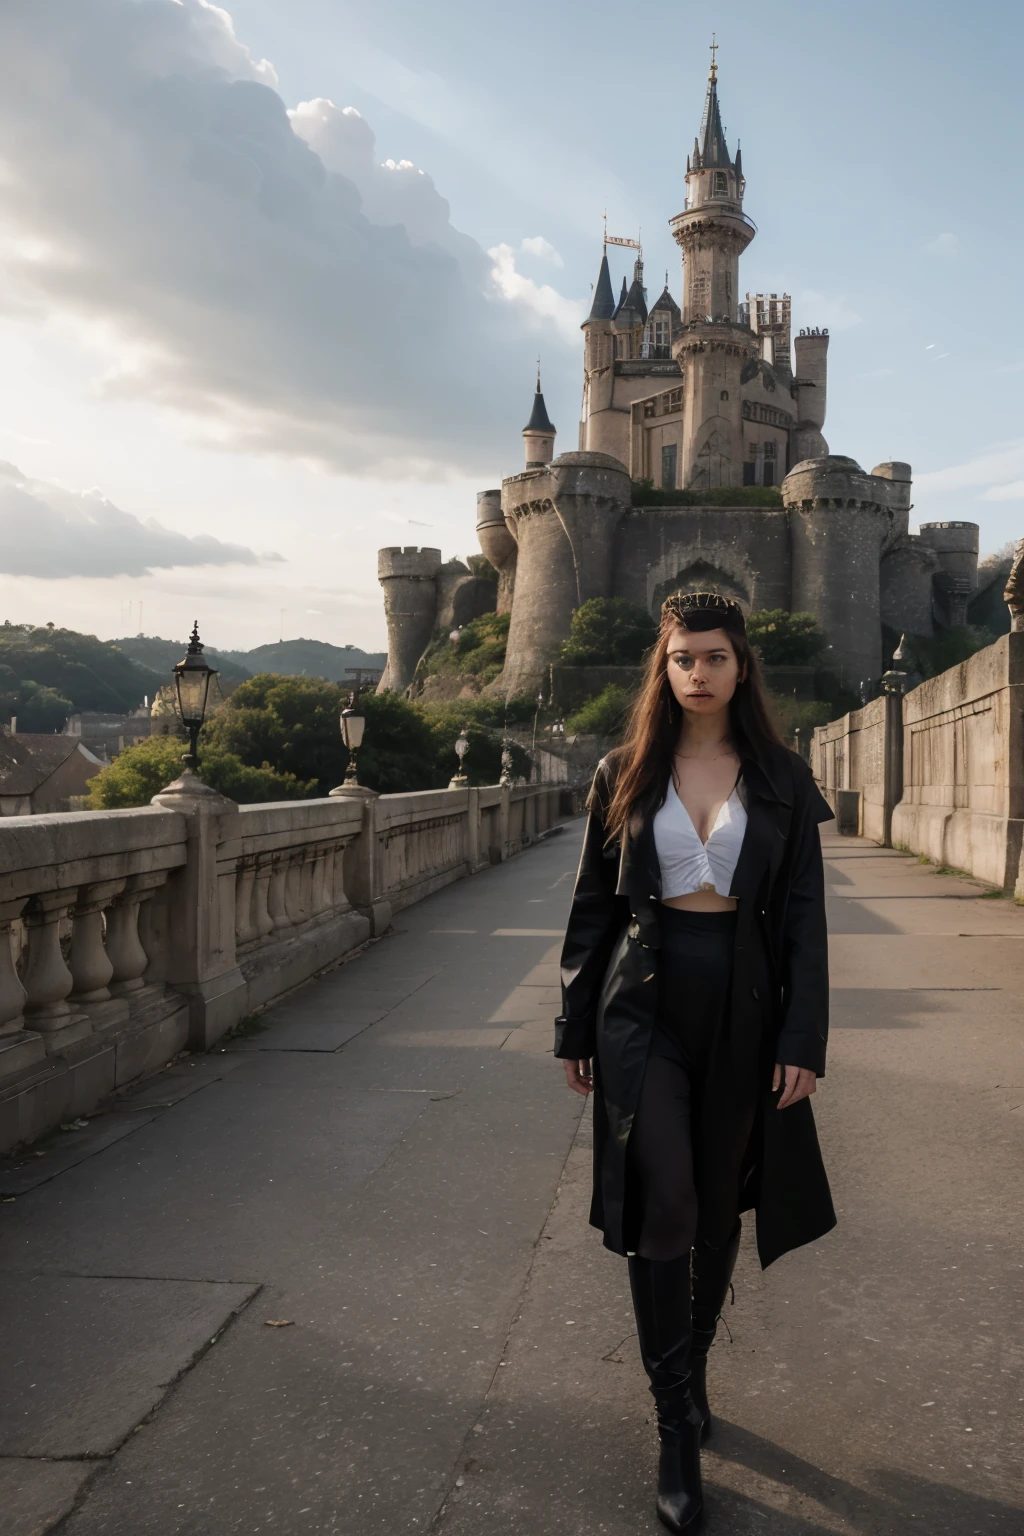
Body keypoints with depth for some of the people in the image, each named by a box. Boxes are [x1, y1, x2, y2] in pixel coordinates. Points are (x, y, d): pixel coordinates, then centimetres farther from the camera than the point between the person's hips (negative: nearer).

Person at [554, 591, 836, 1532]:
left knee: (718, 1208, 14)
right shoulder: (624, 775, 2)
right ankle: (679, 1425, 7)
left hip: (743, 1005, 1)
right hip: (646, 1002, -1)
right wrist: (576, 1028, 5)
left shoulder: (781, 780, 2)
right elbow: (592, 906, 5)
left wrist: (805, 1038, -5)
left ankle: (690, 1373, 37)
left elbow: (805, 915, 2)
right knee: (661, 1205, -8)